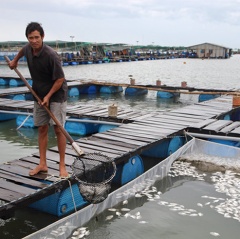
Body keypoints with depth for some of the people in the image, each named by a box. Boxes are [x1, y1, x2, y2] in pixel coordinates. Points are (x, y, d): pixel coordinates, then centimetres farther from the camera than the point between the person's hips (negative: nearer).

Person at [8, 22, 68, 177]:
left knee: (58, 128, -8)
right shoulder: (28, 48, -4)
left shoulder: (51, 55, -24)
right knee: (42, 129, 7)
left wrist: (49, 96, -20)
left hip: (56, 95, -6)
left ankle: (62, 165, 1)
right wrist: (15, 60, 37)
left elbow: (60, 79, -19)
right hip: (39, 95, 7)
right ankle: (42, 164, 14)